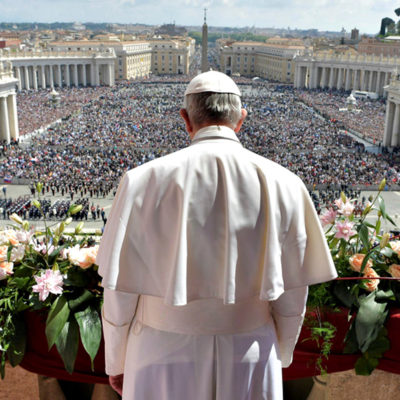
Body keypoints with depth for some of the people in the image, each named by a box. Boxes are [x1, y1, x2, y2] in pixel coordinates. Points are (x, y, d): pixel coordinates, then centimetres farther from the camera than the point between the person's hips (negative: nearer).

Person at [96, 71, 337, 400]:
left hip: (164, 359, -1)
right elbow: (292, 294, -3)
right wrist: (279, 357, 15)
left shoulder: (144, 182, -15)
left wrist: (116, 361, 8)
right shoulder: (284, 185, -10)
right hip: (249, 360, 2)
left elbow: (120, 290, -9)